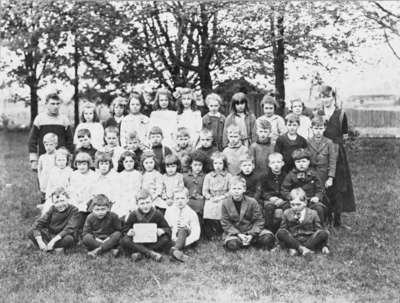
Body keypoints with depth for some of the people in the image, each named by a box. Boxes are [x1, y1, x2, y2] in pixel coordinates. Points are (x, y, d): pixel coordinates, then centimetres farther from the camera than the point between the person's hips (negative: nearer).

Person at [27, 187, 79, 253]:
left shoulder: (73, 210, -13)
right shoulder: (52, 209, -2)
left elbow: (69, 229, -23)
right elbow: (38, 223, -12)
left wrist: (54, 240, -33)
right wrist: (40, 241, -28)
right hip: (50, 236, 4)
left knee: (69, 239, -39)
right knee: (31, 233, -18)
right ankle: (55, 248, -24)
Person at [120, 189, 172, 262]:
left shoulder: (157, 214, -1)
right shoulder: (133, 215, 0)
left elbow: (168, 229, 2)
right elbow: (125, 229, 5)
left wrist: (162, 230, -22)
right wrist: (128, 232, -19)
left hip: (153, 243, 0)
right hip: (137, 243, 0)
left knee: (166, 240, -29)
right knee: (124, 241, -30)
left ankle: (139, 253, -28)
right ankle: (151, 253, -35)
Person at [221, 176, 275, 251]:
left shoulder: (252, 202, -4)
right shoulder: (226, 204, -2)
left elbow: (258, 221, -3)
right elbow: (226, 224, -3)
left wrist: (252, 234, -18)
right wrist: (238, 234, -17)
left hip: (252, 230, 1)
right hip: (234, 232, -1)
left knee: (268, 237, -26)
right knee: (232, 245, -34)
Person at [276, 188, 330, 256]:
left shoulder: (312, 213, 6)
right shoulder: (287, 213, 8)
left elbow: (319, 230, 5)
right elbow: (283, 228, 11)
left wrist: (324, 246, -7)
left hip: (309, 241, 1)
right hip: (293, 241, 0)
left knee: (324, 233, -27)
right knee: (280, 233, -26)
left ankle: (294, 249, -34)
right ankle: (301, 248, -40)